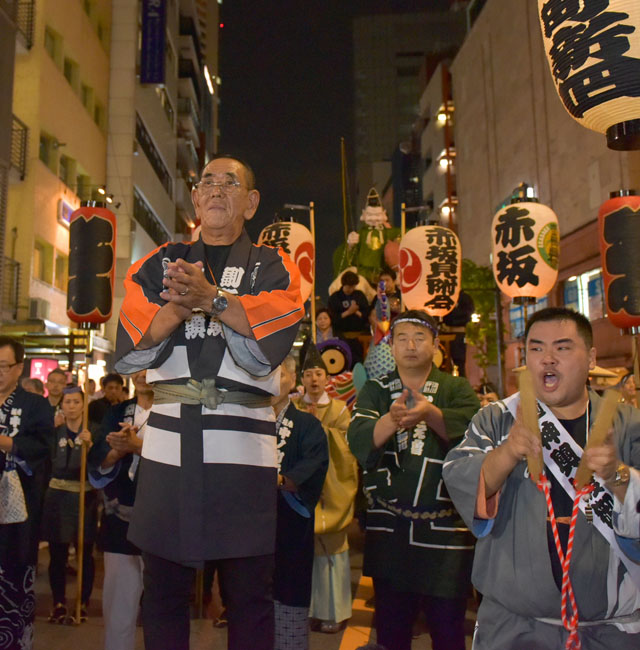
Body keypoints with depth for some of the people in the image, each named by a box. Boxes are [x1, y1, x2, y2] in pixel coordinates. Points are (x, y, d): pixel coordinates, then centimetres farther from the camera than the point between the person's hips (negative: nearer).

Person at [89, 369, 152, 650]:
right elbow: (98, 461, 6)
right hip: (120, 517, 4)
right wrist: (119, 449, -14)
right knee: (117, 599, 11)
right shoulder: (117, 413, 12)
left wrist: (136, 445, -23)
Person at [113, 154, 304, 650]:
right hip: (169, 441, 2)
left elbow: (262, 353, -8)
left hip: (243, 446, -2)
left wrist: (212, 299, -19)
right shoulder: (160, 265, 14)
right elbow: (128, 354, 2)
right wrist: (179, 307, -14)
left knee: (251, 595, 5)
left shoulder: (273, 269, 8)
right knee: (163, 592, 11)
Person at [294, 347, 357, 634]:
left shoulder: (340, 409, 6)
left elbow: (344, 445, -6)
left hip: (329, 488, -1)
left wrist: (319, 426, -13)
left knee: (329, 545, -1)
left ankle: (333, 610, 10)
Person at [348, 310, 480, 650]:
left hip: (445, 529, -1)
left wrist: (430, 414, -34)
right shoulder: (375, 391, 7)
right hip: (389, 529, 1)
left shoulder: (457, 389, 4)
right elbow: (359, 440, -10)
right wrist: (393, 418, -30)